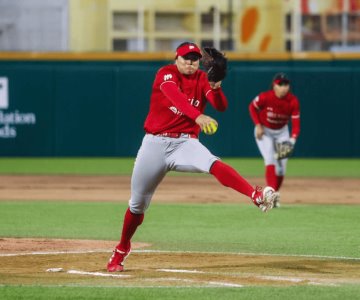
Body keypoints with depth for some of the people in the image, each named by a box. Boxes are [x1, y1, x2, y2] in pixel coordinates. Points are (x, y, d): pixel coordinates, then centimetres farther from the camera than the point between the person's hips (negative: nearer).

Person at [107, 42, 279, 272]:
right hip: (155, 144, 0)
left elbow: (221, 106, -12)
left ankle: (257, 196, -52)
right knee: (138, 203, 8)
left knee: (213, 164, -31)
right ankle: (122, 250, 30)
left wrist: (215, 89, -33)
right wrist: (197, 116, -44)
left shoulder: (203, 80, 4)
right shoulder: (166, 74, -6)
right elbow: (176, 96, -27)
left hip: (185, 143, 0)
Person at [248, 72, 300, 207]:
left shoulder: (293, 101, -22)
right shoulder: (265, 97, -27)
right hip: (264, 131, -3)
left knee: (282, 165, 3)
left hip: (282, 132, 3)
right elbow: (252, 107, -8)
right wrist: (258, 125, -17)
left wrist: (293, 139, -38)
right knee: (270, 160, -20)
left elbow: (296, 123, -21)